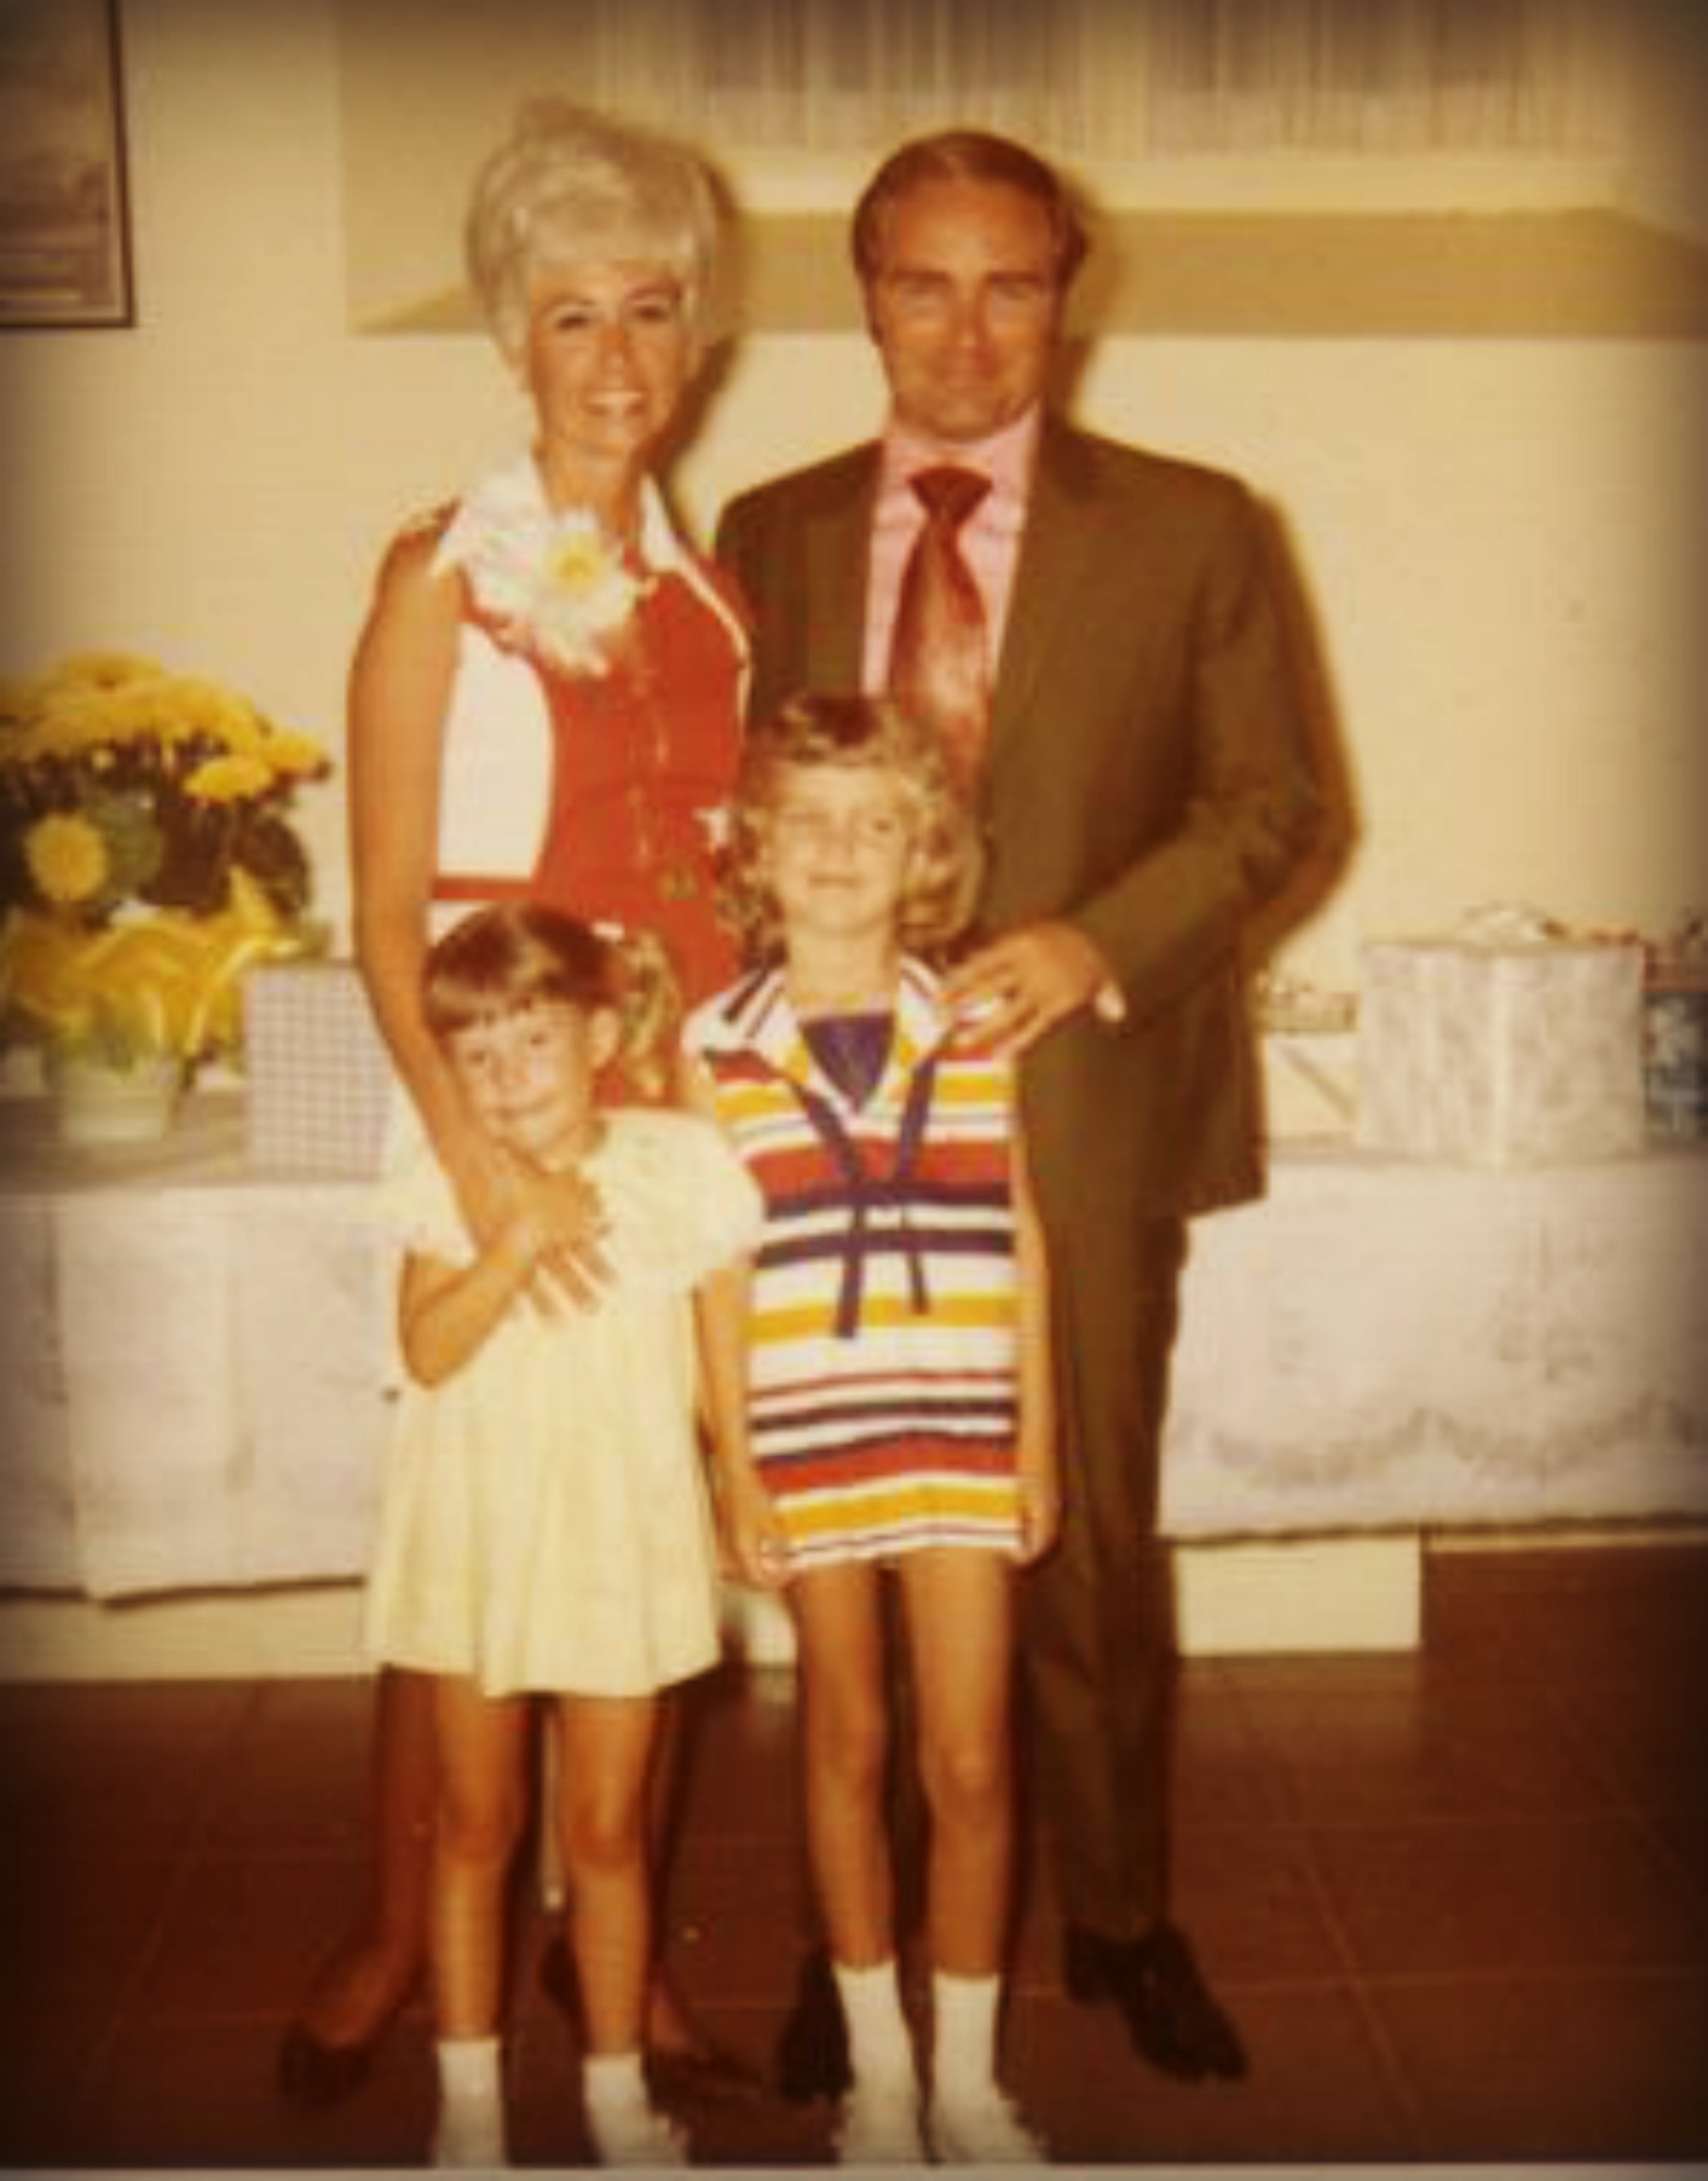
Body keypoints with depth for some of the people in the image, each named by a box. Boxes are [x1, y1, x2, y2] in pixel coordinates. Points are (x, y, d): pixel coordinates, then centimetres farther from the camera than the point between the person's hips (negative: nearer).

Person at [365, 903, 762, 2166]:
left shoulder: (677, 1163, -7)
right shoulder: (450, 1184, -7)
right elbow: (428, 1350, -18)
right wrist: (516, 1243, -29)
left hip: (622, 1540, -1)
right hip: (476, 1537, 1)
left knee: (606, 1832, 10)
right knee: (477, 1825, 14)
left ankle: (617, 2091, 27)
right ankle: (469, 2093, 30)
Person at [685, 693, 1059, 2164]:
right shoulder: (722, 1046, -3)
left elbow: (1020, 1243, 3)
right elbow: (719, 1274, -2)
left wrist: (1038, 1443, 2)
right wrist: (734, 1469, -3)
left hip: (965, 1439, 0)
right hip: (806, 1448, 0)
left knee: (973, 1765, 5)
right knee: (847, 1746, 14)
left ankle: (968, 2076, 25)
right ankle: (878, 2068, 31)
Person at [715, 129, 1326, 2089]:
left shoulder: (1191, 528, 1)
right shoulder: (770, 531, 9)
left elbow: (1272, 802, 0)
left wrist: (1100, 941, -15)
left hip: (1084, 1106, -1)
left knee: (1089, 1542, 10)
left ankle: (1119, 1918, 31)